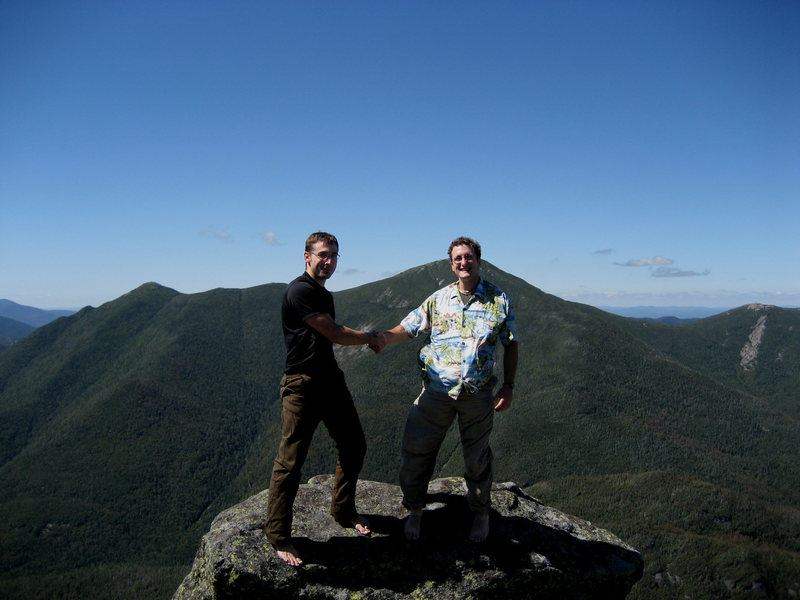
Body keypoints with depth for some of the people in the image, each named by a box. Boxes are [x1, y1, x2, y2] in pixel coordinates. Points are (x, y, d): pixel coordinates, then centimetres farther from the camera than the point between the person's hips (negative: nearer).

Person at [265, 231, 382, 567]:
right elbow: (336, 334, -14)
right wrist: (370, 337, 0)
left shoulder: (325, 295, 16)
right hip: (302, 385, -9)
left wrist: (361, 336, 8)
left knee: (354, 447, 15)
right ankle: (278, 536, 11)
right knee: (290, 461, -3)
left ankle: (344, 512, 33)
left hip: (331, 380, 10)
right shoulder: (300, 291, -15)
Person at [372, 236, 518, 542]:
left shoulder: (499, 299, 1)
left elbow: (510, 346, 5)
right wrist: (386, 337, -20)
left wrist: (508, 386, 0)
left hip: (478, 394, -1)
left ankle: (481, 513, 37)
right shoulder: (438, 299, 4)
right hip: (437, 389, 1)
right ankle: (415, 510, 27)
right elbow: (408, 327, 2)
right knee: (416, 451, 4)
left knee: (477, 458, 13)